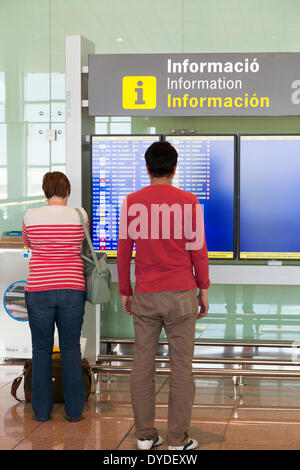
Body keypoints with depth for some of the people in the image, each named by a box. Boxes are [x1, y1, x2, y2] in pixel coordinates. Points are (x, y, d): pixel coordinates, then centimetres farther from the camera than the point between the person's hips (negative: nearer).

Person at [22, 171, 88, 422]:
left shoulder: (30, 217, -2)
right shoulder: (79, 216, -3)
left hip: (39, 290, 0)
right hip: (72, 289, 0)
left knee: (41, 350, 10)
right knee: (71, 349, 10)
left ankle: (42, 410, 15)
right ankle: (74, 410, 15)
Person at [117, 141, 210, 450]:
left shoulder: (131, 202, 0)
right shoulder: (188, 202, -4)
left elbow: (123, 249, 3)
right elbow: (198, 249, -2)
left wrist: (124, 291, 13)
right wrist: (204, 290, 8)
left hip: (144, 296, 2)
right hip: (181, 294, -2)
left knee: (142, 364, 9)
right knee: (181, 366, 4)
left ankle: (145, 435, 14)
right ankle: (178, 440, 7)